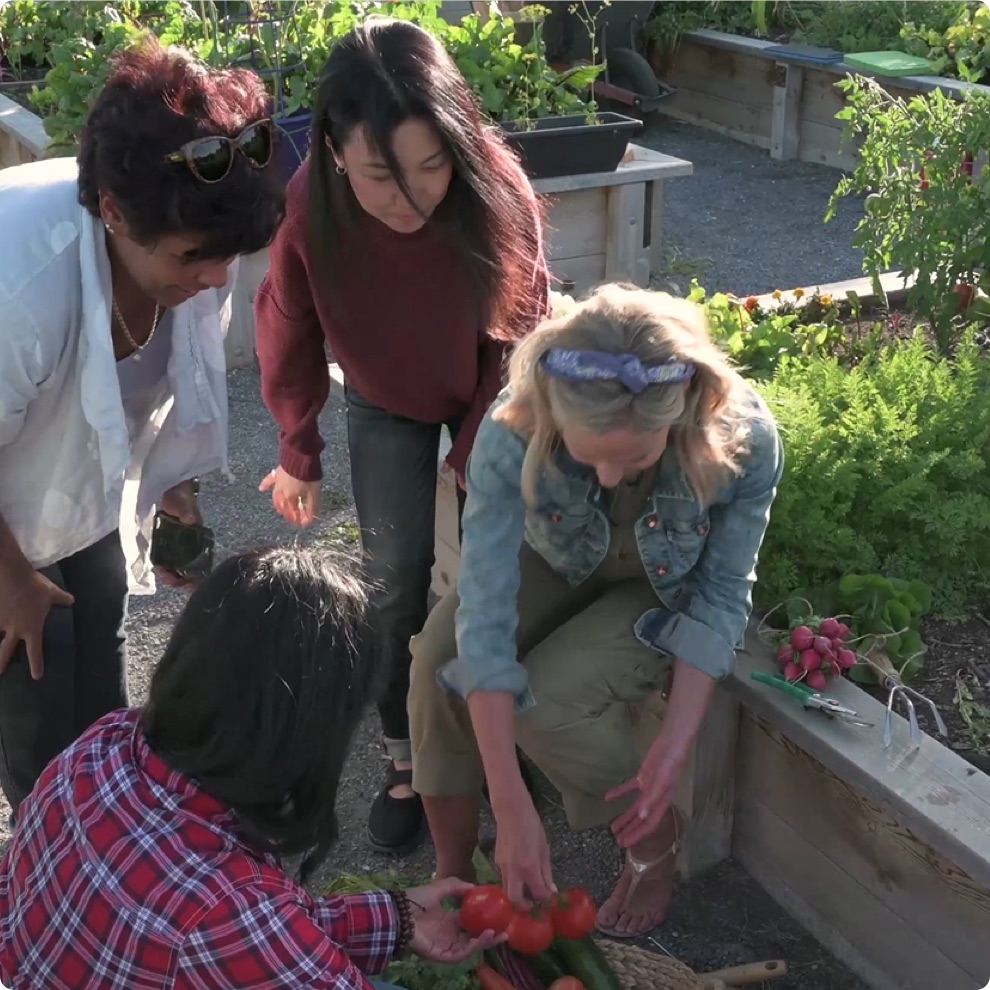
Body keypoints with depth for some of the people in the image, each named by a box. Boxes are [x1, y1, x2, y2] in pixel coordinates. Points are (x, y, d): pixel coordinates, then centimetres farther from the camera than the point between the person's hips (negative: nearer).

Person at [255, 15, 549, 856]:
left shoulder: (498, 190, -36)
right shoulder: (310, 209, -32)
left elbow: (520, 329, -20)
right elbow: (293, 339, -13)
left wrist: (477, 450, -15)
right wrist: (299, 455, -1)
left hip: (487, 394, 0)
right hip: (386, 406, 0)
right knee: (397, 582, -2)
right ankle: (406, 759, 15)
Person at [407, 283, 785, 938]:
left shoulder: (745, 439, -35)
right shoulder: (514, 433, -35)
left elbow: (722, 594, -20)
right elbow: (486, 614, -37)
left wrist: (676, 742, -28)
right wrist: (511, 808, -39)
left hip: (668, 591, -1)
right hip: (559, 565, 2)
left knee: (544, 701, -26)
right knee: (440, 656, -24)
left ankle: (656, 838, 4)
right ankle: (453, 871, -2)